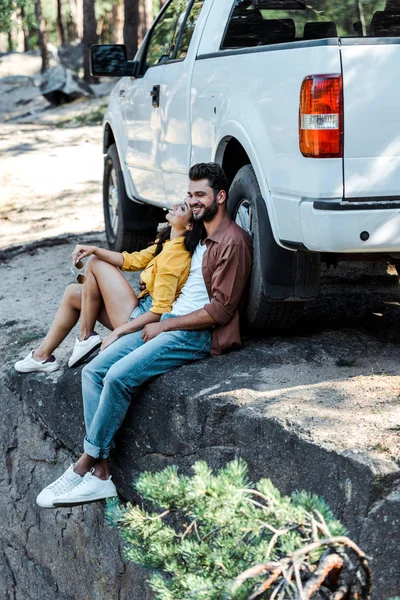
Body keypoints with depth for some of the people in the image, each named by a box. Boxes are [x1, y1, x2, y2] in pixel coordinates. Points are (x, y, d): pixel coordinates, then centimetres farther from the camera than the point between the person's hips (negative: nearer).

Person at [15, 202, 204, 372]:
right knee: (73, 292, 15)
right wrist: (94, 250, -4)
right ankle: (43, 355, 15)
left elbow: (160, 311, -27)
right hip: (143, 309, 10)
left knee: (95, 264, -5)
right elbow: (133, 260, 9)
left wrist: (118, 332, -23)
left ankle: (85, 338, 0)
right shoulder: (168, 243, 5)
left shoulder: (174, 255, -23)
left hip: (139, 319, -10)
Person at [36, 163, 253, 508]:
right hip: (168, 322, 10)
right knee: (93, 371, -8)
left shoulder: (233, 241, -8)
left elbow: (220, 309, -16)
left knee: (119, 376, -26)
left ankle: (85, 465, -14)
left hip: (198, 334, -10)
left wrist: (165, 325, -12)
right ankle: (100, 474, -14)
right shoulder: (201, 238, 24)